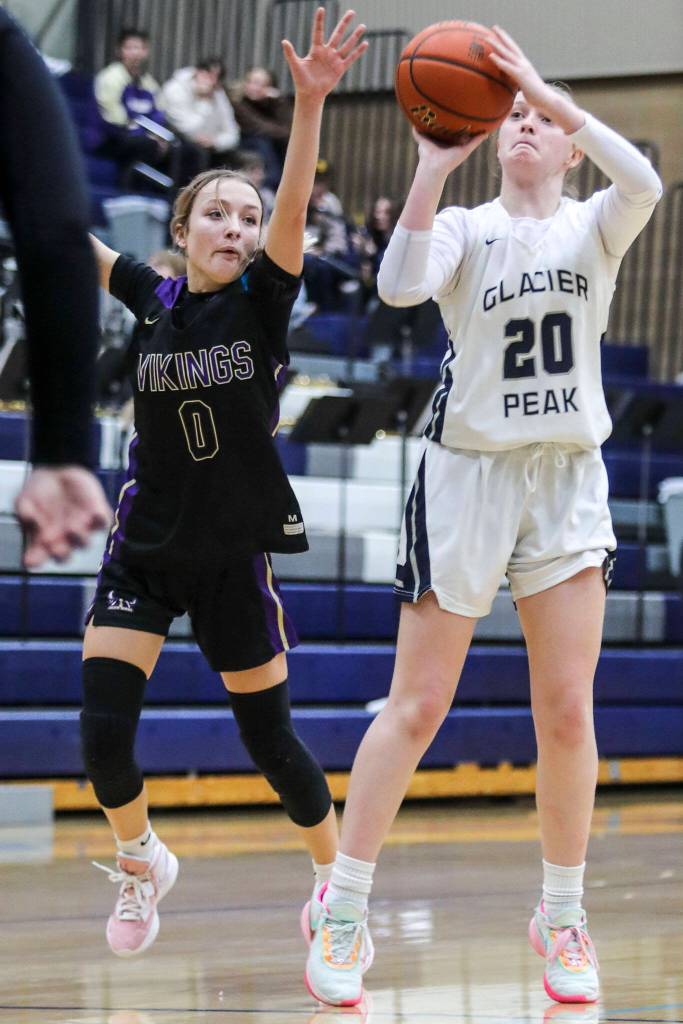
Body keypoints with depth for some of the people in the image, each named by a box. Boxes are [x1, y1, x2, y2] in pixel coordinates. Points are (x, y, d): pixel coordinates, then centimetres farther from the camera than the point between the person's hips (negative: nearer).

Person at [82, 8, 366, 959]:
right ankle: (141, 862, 19)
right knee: (102, 728, -9)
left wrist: (310, 105, -38)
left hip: (234, 553, -2)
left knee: (270, 739, 4)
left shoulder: (264, 300, -6)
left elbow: (294, 208, -23)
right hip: (144, 547, 2)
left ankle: (338, 881, 26)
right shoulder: (153, 298, 0)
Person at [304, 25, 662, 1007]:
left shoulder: (595, 227, 5)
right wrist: (434, 162, -25)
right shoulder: (466, 228, 1)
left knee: (568, 713, -1)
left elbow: (644, 182, -20)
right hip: (468, 472, -2)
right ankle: (344, 909, 6)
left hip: (569, 481, 2)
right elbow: (401, 284, -22)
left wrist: (552, 94, -24)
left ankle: (562, 917, 12)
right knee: (417, 707, -2)